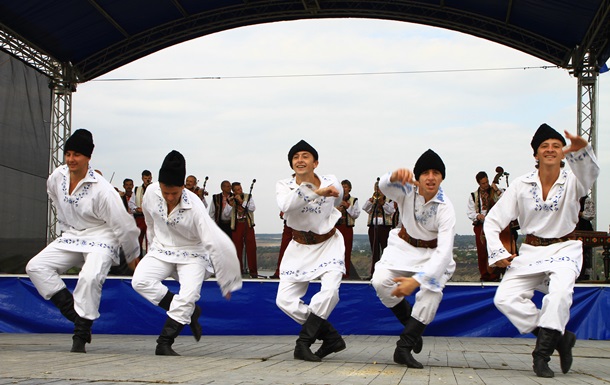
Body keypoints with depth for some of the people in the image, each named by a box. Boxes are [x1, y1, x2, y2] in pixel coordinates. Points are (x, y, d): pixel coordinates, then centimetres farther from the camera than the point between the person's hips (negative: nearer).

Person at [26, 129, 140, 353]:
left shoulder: (101, 189, -21)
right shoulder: (57, 177, -3)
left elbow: (123, 225, -14)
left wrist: (132, 256, -5)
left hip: (101, 241, -7)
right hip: (71, 238, 7)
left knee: (90, 277, -33)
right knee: (36, 267, -11)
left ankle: (80, 335, -18)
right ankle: (75, 314, -12)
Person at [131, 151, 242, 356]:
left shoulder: (194, 206, -27)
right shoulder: (151, 193, -15)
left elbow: (216, 244, -25)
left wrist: (226, 281, -22)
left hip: (191, 255, -3)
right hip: (162, 250, 4)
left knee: (189, 295, -26)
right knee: (139, 281, -22)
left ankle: (164, 344, -13)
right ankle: (189, 312, -10)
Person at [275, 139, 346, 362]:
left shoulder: (331, 183, -10)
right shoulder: (284, 186, -11)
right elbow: (285, 205, -36)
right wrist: (317, 192, -44)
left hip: (328, 243, -1)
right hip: (300, 247, 2)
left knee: (330, 290, -28)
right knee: (284, 300, -10)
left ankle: (303, 343, -16)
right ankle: (331, 337, 3)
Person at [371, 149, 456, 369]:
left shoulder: (445, 208, -24)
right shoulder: (408, 191, -16)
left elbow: (444, 251, -32)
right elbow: (384, 187, -38)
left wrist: (416, 280, -43)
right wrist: (395, 176, -64)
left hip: (432, 254, -2)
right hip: (404, 247, 2)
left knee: (431, 290, -28)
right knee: (380, 281, -22)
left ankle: (404, 347, -19)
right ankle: (412, 325, 2)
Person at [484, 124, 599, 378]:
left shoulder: (571, 182, -5)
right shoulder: (522, 185, -1)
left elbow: (589, 173, -31)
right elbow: (492, 221, 1)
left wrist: (582, 149, -53)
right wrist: (497, 253, -12)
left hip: (564, 250, -3)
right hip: (531, 251, 3)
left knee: (560, 291, -34)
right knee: (504, 299, -17)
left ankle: (543, 352, -21)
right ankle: (559, 337, -7)